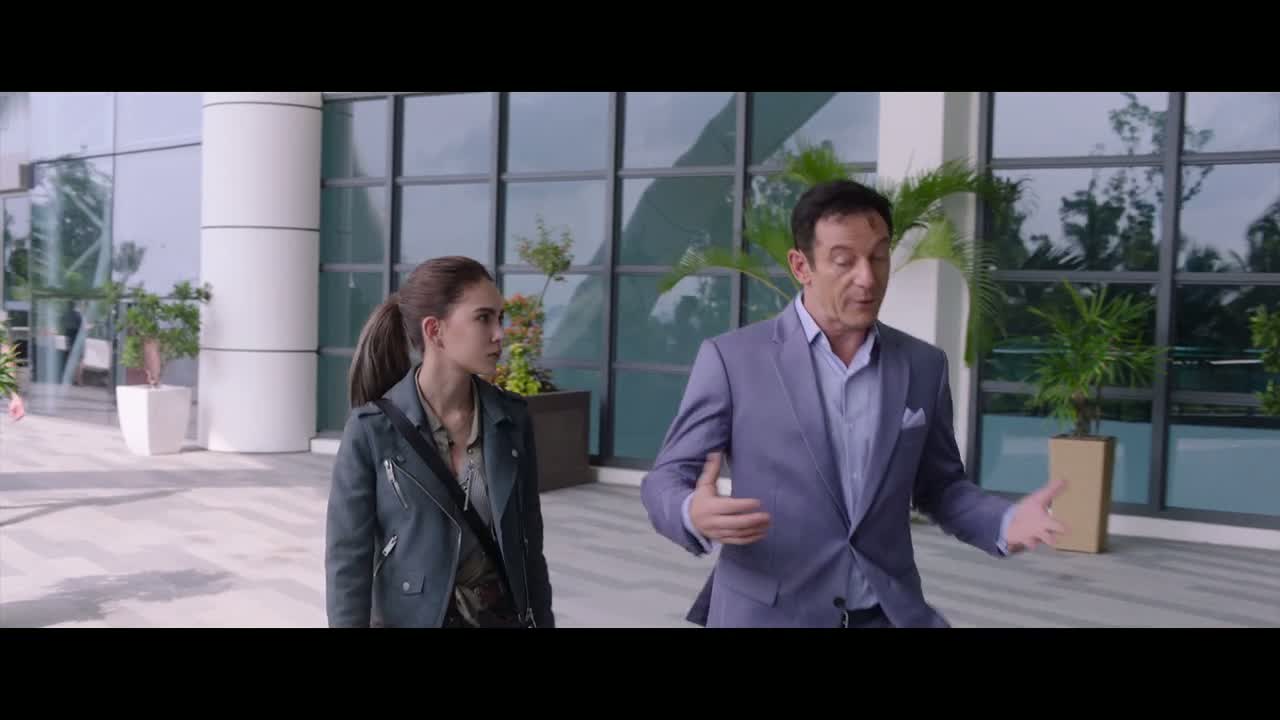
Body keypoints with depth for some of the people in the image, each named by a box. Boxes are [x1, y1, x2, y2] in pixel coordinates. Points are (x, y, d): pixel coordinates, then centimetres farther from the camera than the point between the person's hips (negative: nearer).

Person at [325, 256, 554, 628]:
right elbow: (348, 559, -10)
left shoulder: (511, 419, -2)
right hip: (412, 618, -3)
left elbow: (529, 540, 5)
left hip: (505, 617, 3)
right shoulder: (372, 431, -13)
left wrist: (542, 620, 6)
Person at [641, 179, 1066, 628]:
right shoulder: (732, 358, -7)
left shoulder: (923, 366, 4)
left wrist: (1005, 522, -8)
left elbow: (939, 487, 13)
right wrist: (695, 516, -28)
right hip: (767, 615, -3)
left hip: (889, 614, 3)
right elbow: (665, 480, -5)